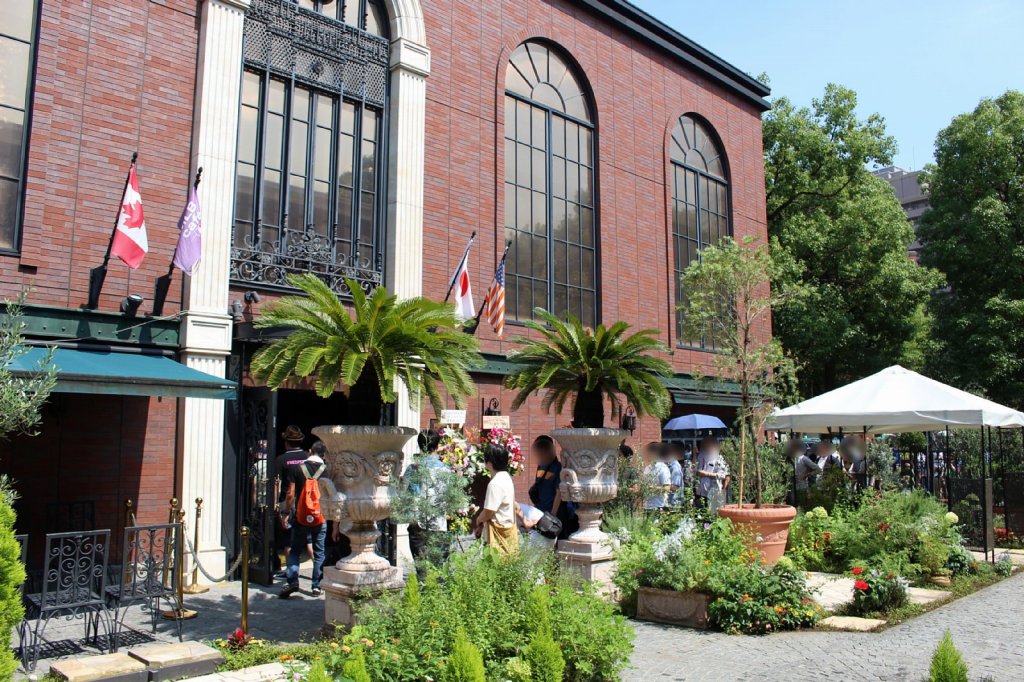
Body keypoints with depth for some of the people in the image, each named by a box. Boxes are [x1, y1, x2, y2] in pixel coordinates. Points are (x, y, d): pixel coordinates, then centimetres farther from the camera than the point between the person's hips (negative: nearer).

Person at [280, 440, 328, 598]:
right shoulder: (327, 470, -2)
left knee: (295, 550, 12)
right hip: (321, 518, 0)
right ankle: (316, 586, 11)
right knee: (319, 552, 10)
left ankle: (292, 581, -3)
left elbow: (290, 494, -3)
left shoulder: (298, 468, -2)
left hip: (301, 518, 0)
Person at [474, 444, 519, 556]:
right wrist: (482, 524, 14)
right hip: (507, 529, 9)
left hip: (499, 533, -9)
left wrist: (478, 520, 0)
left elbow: (488, 512, -20)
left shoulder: (495, 483, -21)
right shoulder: (506, 477, 8)